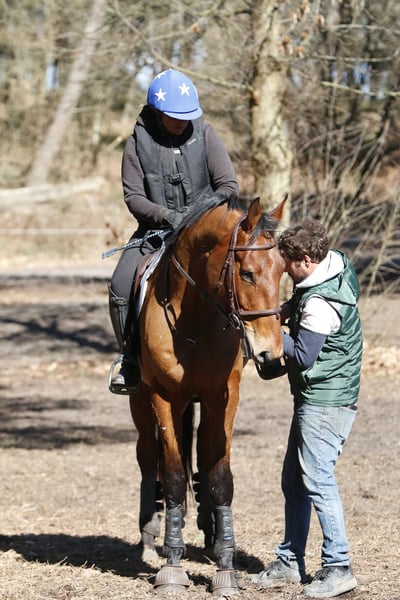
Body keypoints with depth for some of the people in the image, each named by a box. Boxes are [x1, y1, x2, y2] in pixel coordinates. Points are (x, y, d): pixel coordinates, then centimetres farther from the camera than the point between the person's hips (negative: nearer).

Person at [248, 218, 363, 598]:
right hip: (313, 399, 11)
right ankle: (290, 561, 22)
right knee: (294, 481, 15)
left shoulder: (321, 303, -24)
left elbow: (303, 355, -22)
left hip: (325, 402, -11)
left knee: (317, 481, -10)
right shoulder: (336, 265, 6)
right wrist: (287, 311, 7)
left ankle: (338, 567, -6)